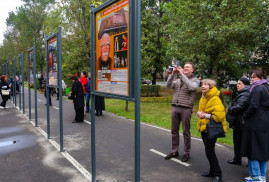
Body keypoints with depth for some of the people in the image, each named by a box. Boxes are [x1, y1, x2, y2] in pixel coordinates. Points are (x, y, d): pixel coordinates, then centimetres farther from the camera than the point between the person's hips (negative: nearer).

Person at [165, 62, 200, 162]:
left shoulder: (195, 80, 2)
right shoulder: (178, 79, 14)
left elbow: (191, 87, -18)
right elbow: (168, 85, 2)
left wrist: (182, 74, -17)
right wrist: (173, 74, -8)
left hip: (186, 108, -4)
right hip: (175, 107, 4)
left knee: (186, 132, 4)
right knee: (174, 131, 10)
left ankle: (186, 153, 17)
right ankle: (174, 151, 23)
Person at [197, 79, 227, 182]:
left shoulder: (215, 99, -17)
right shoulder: (203, 98, 11)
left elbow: (219, 116, -23)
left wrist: (205, 115, -18)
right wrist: (199, 113, 1)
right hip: (204, 128, 9)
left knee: (209, 151, -5)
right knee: (209, 151, 17)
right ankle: (213, 171, 31)